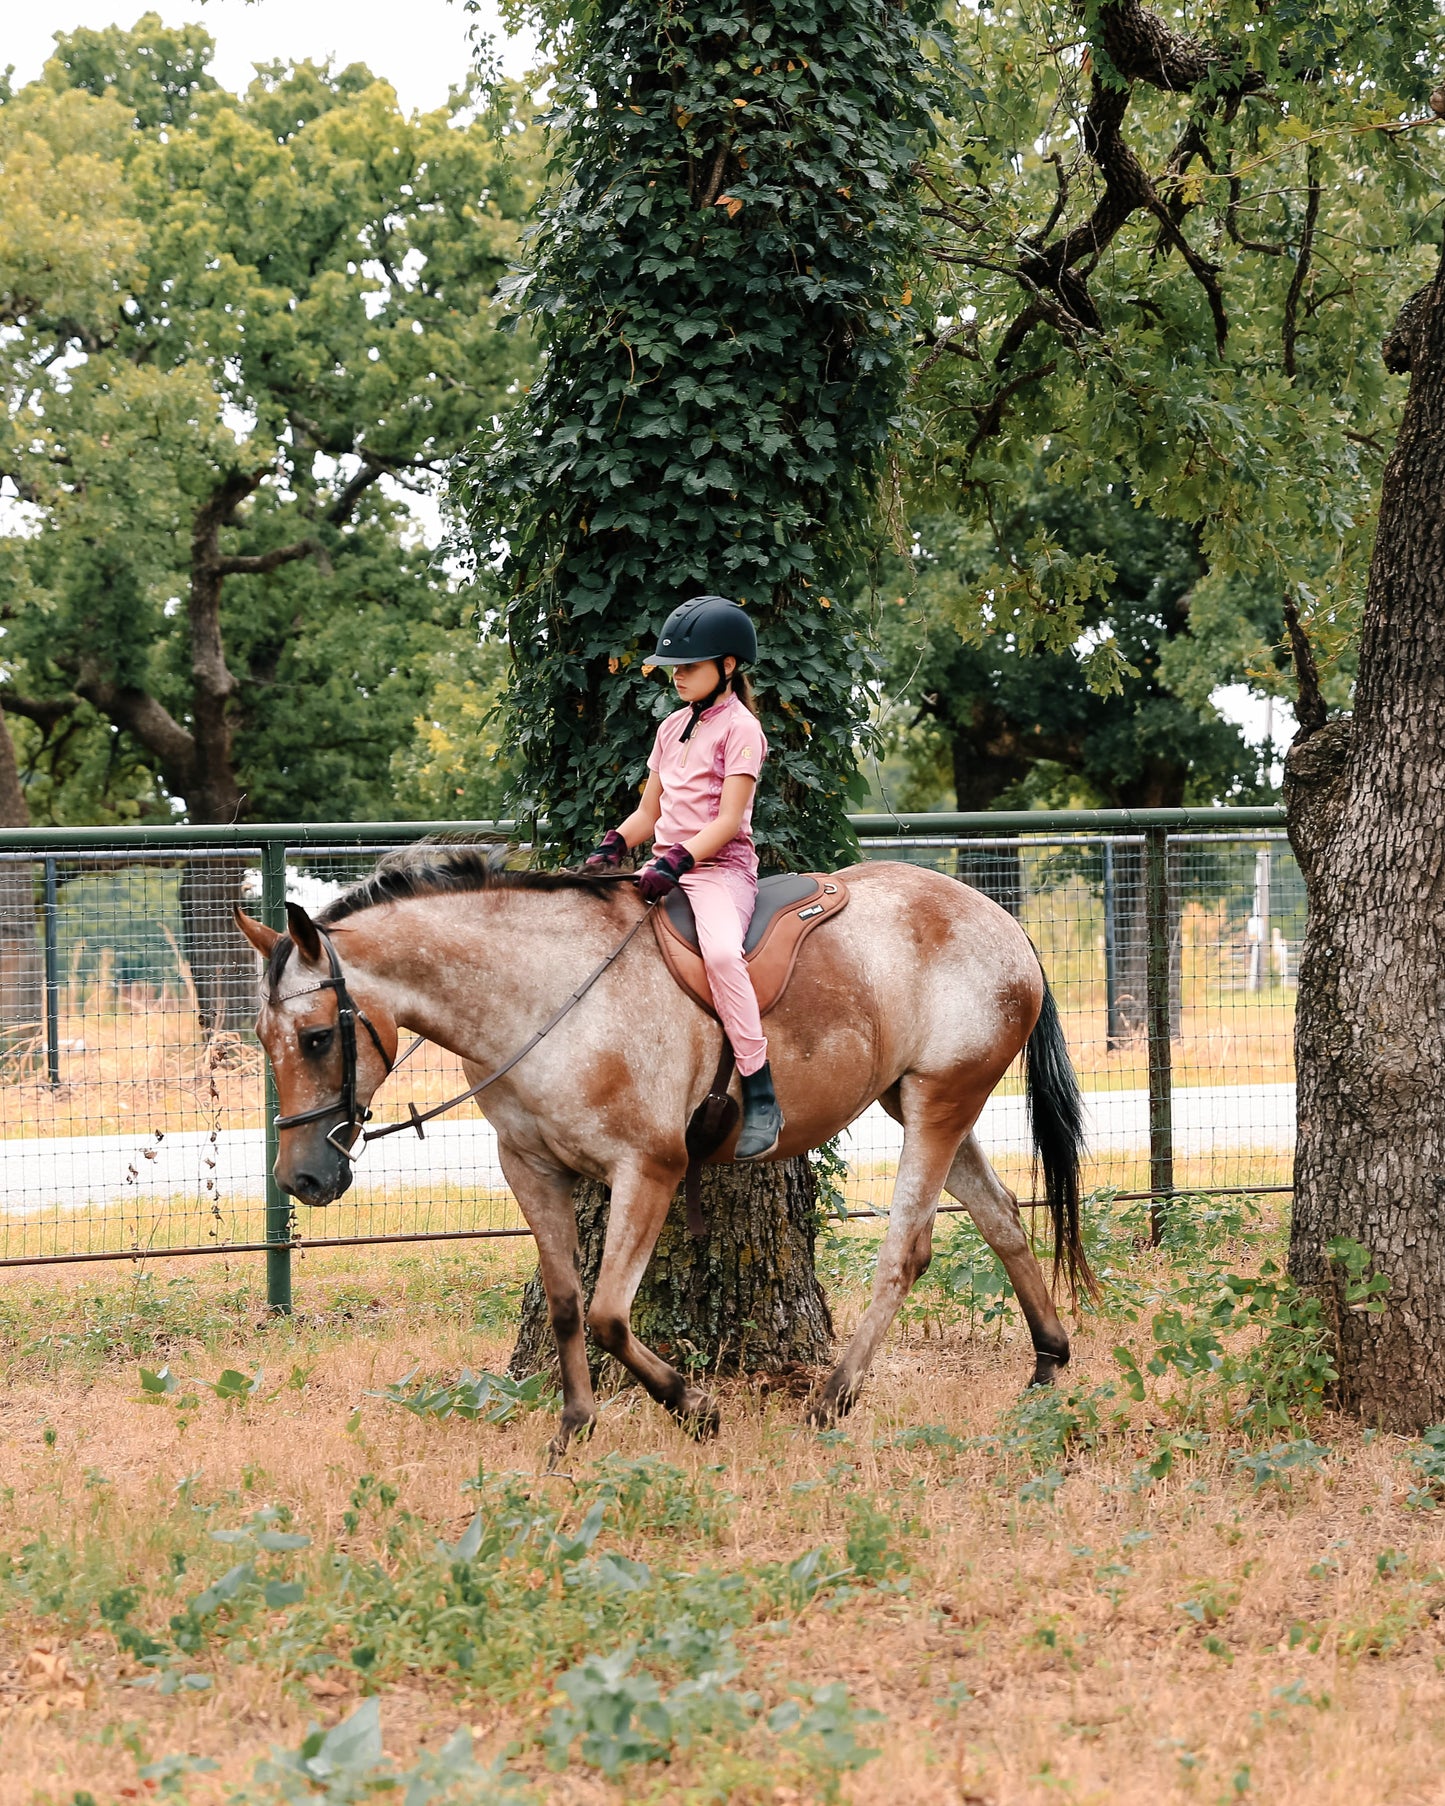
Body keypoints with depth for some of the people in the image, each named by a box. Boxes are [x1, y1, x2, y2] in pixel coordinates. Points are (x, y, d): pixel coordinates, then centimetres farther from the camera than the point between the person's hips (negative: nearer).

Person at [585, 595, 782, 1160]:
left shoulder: (739, 728, -6)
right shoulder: (673, 727, 17)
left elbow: (728, 820, -15)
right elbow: (649, 812, 20)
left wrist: (677, 862, -25)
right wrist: (613, 845, 0)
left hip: (721, 867, -9)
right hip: (667, 867, 9)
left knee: (720, 950, -35)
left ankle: (761, 1099, -35)